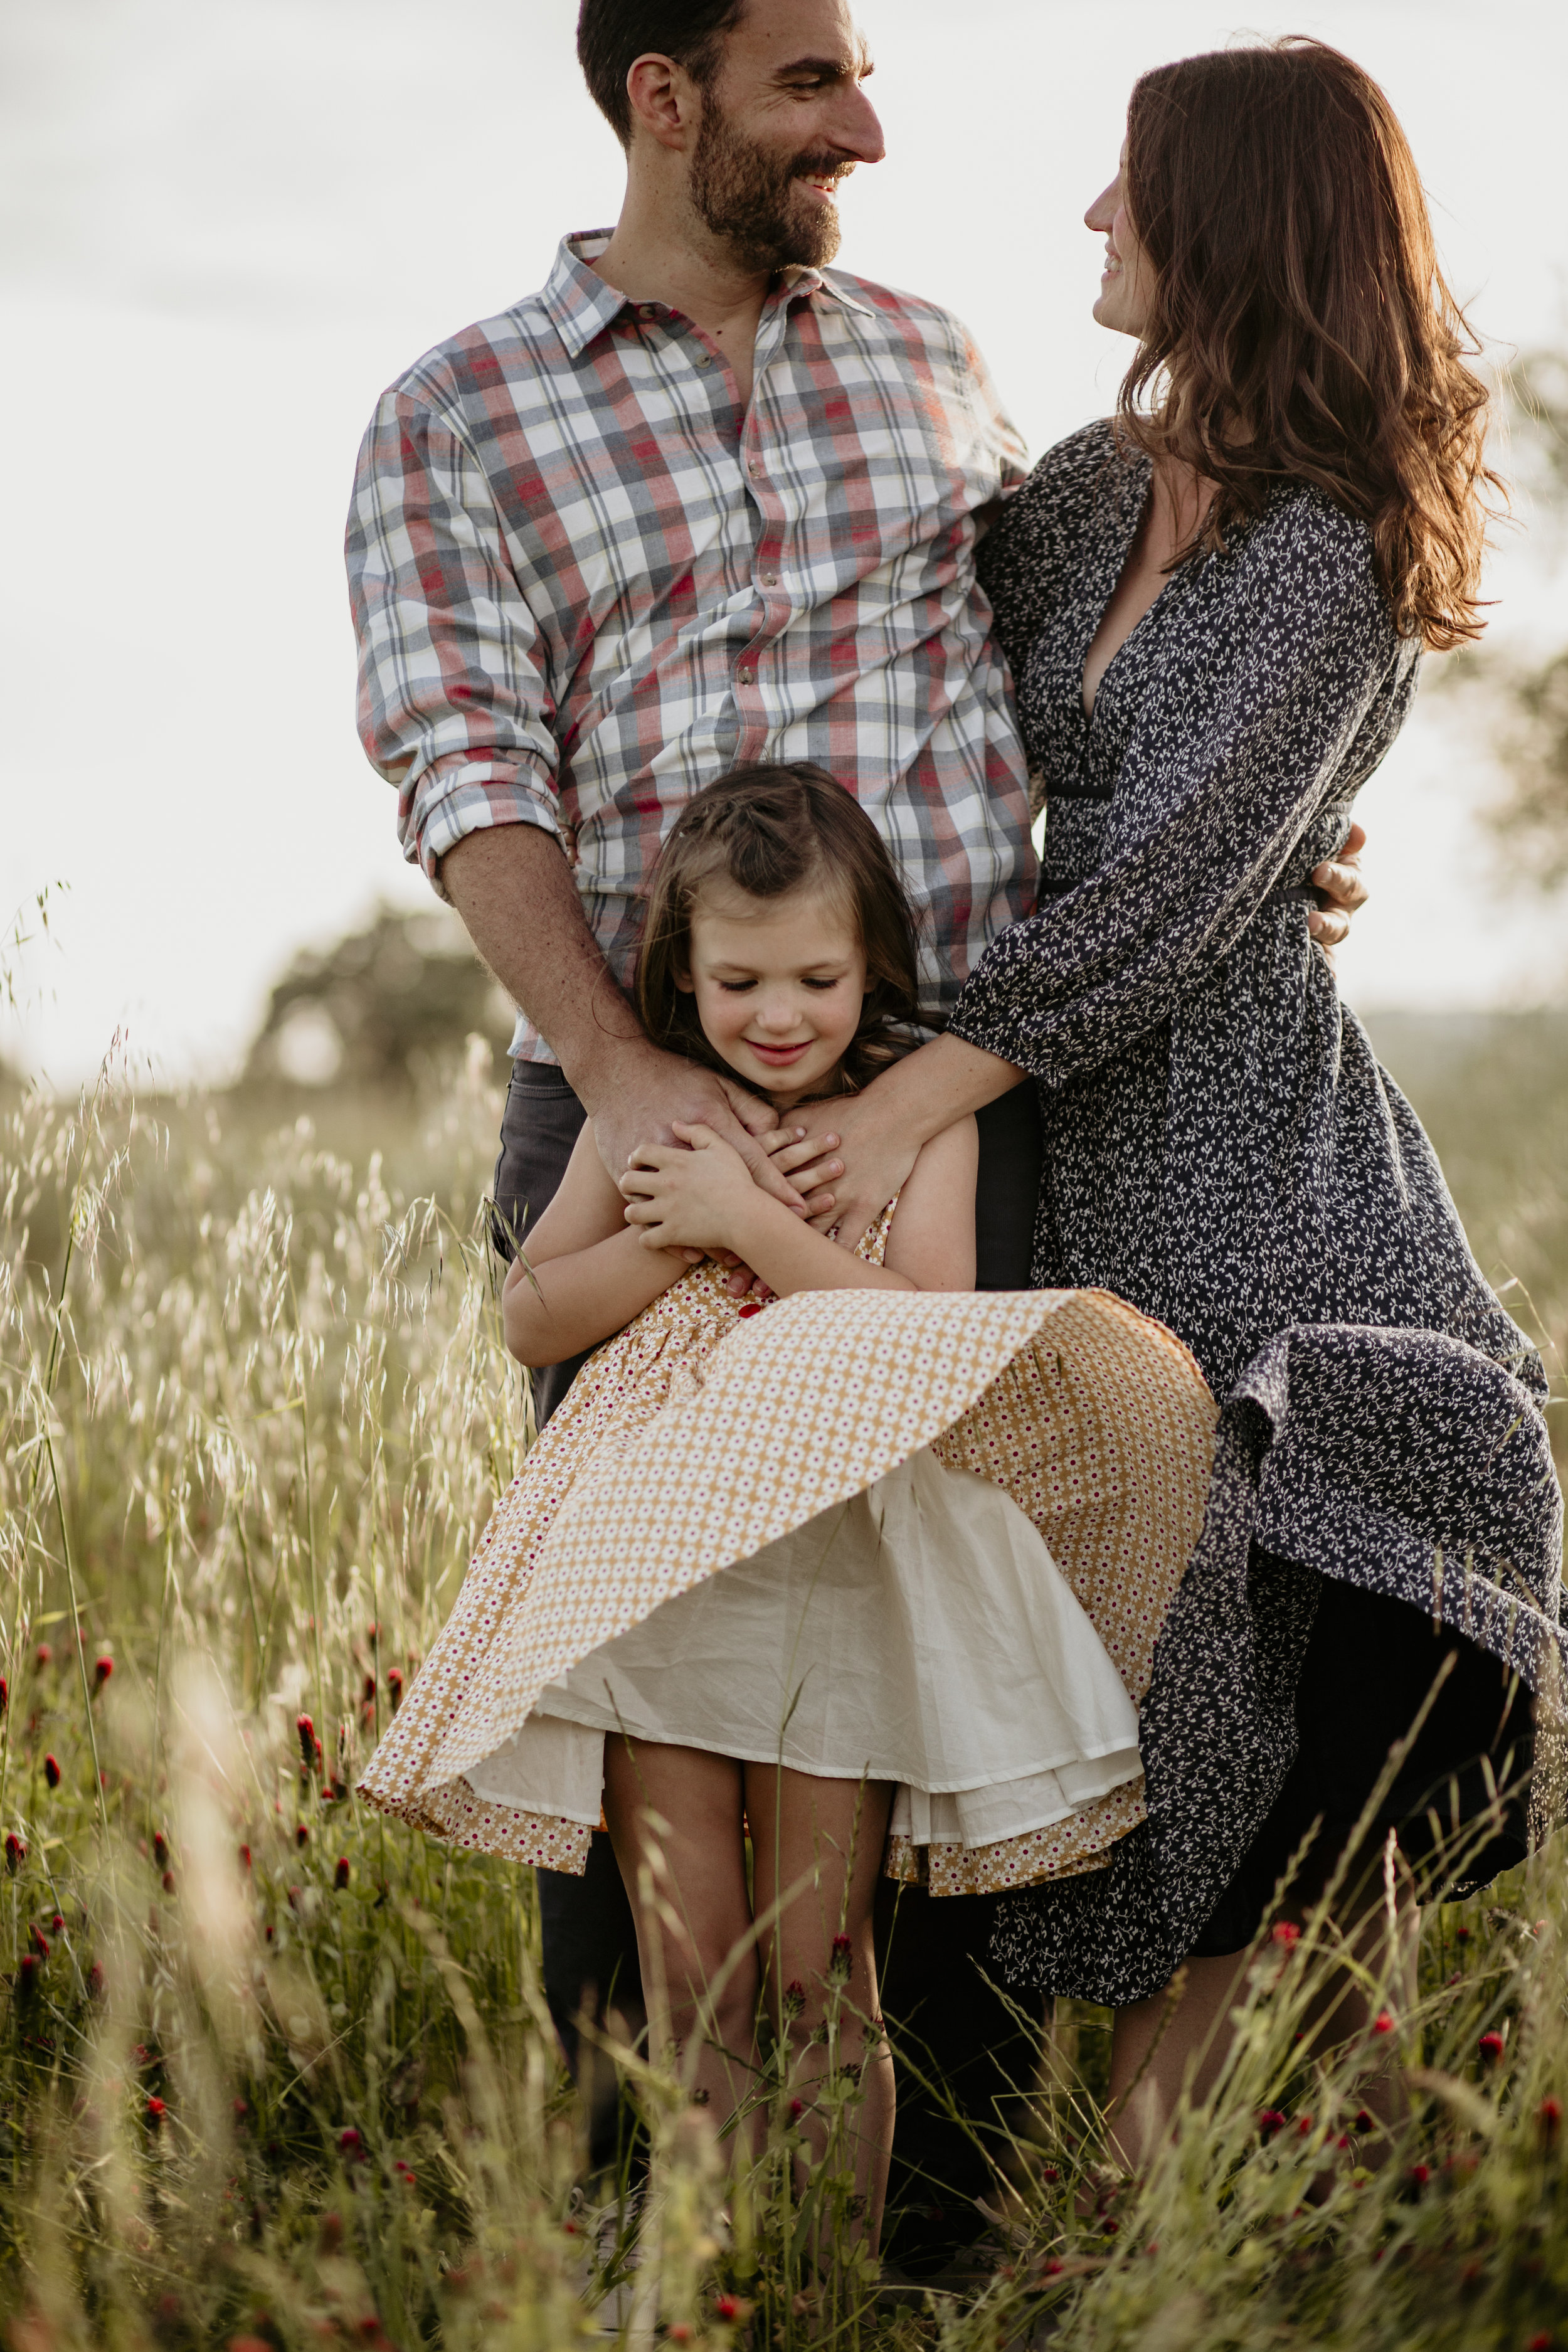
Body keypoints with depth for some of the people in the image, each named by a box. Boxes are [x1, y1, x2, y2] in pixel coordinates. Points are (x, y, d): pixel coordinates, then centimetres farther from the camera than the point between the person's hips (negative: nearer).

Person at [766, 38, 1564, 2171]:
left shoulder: (1328, 550, -12)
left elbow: (1168, 886, -19)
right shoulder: (1111, 479, 10)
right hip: (1076, 1112, 7)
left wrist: (919, 1096, -21)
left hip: (1234, 1118, -7)